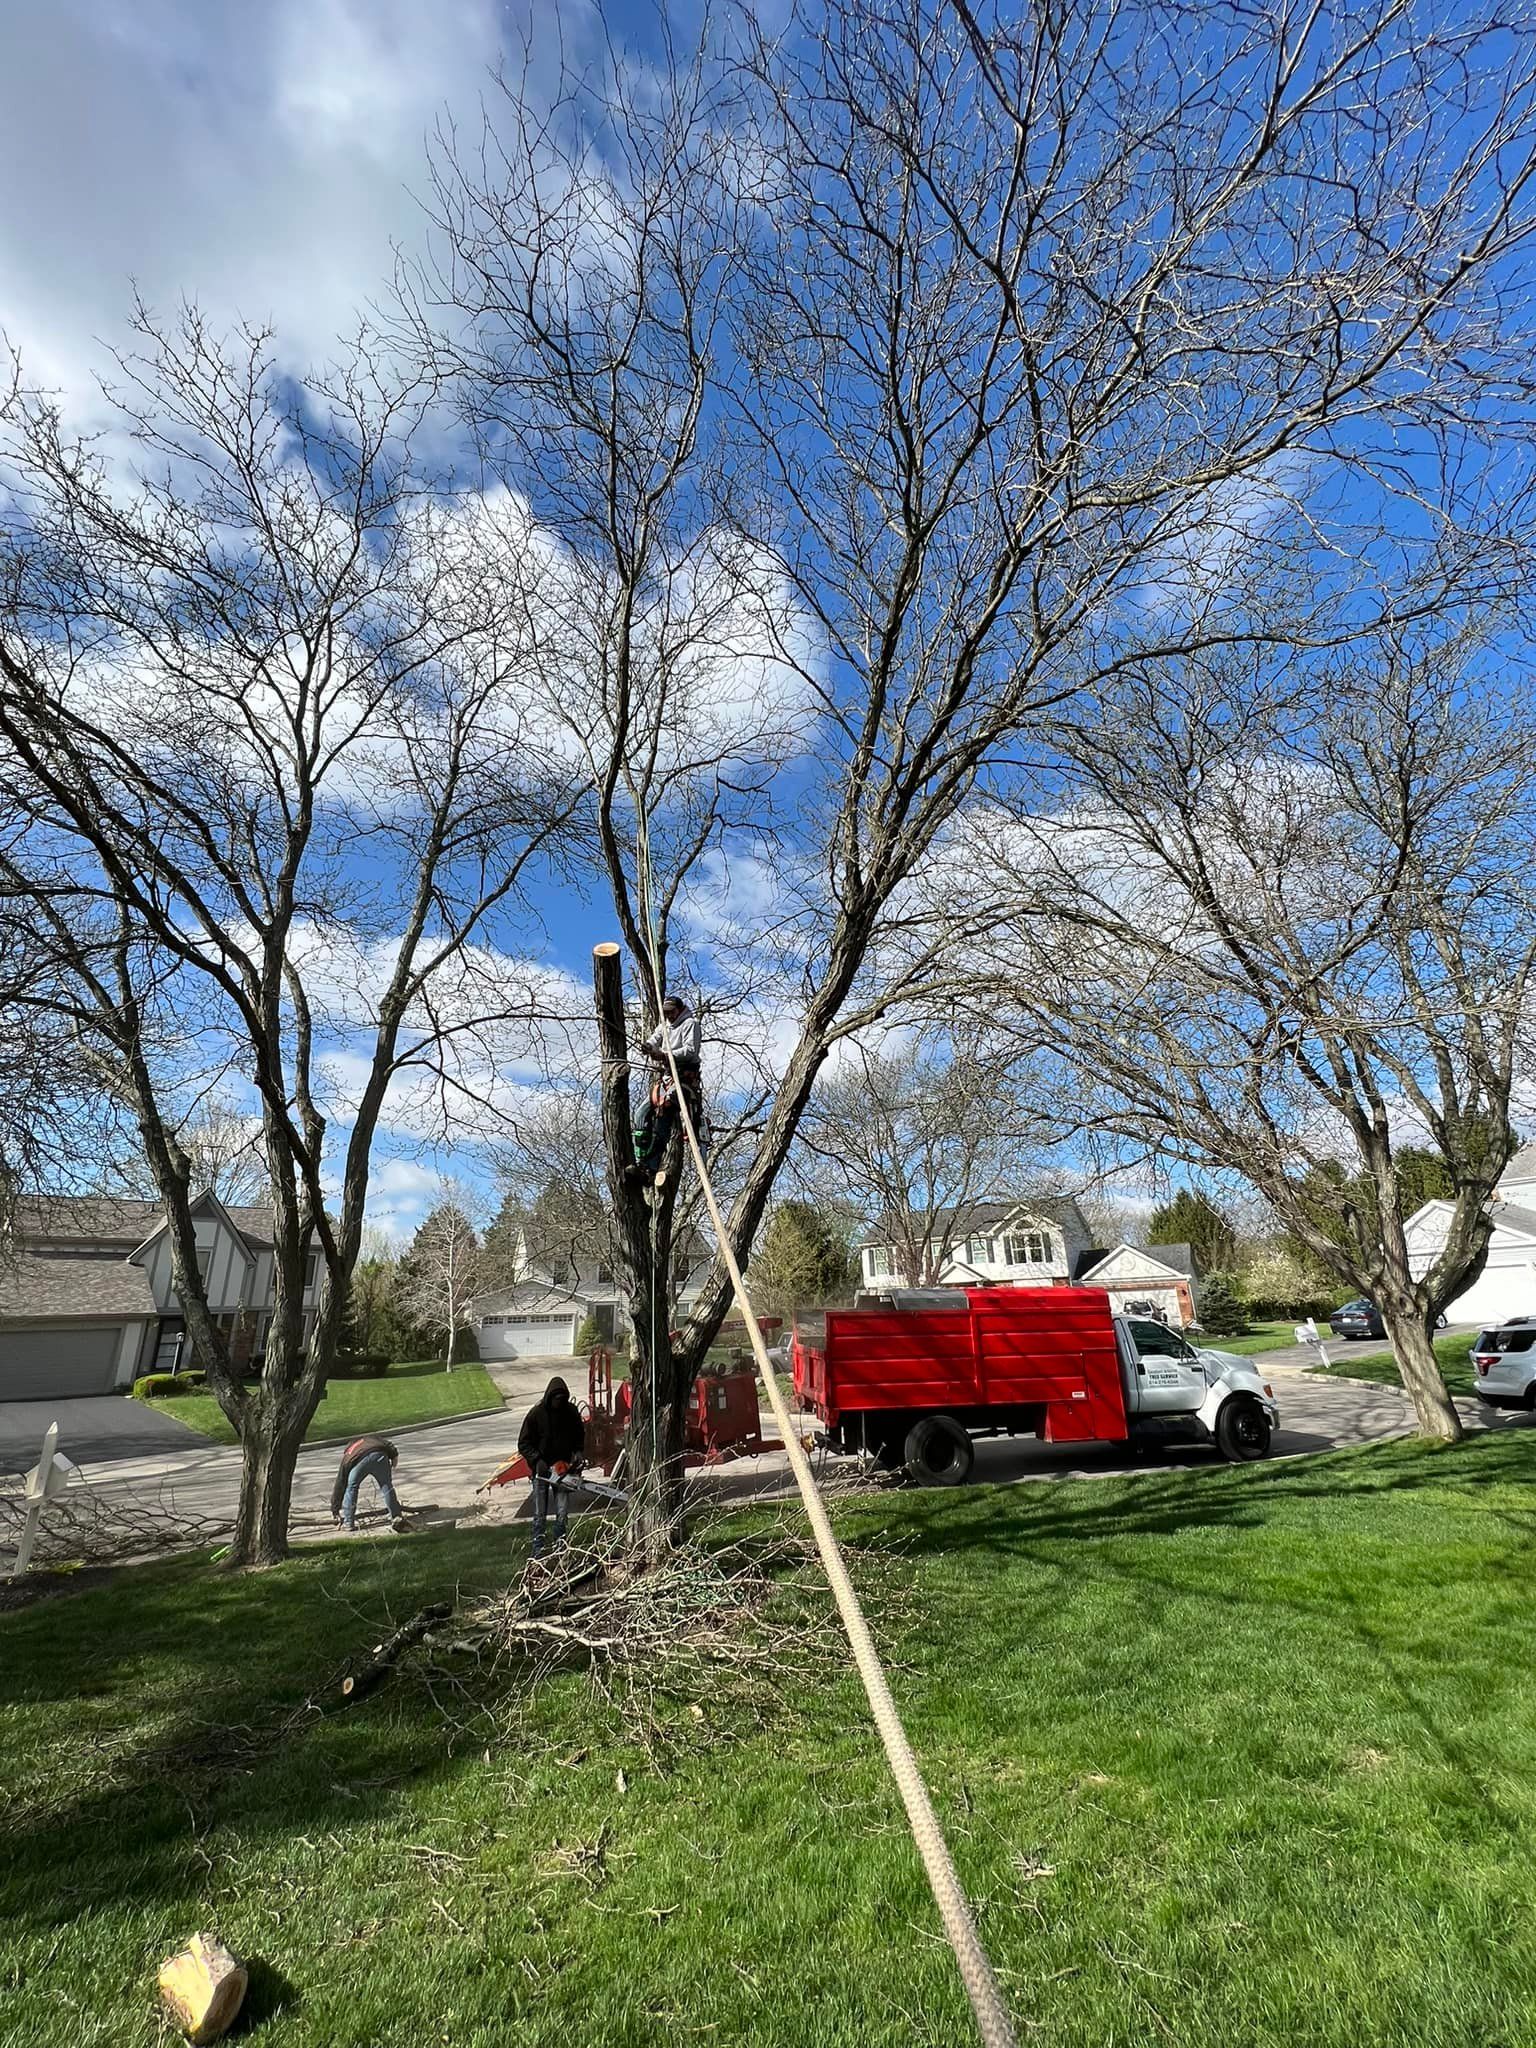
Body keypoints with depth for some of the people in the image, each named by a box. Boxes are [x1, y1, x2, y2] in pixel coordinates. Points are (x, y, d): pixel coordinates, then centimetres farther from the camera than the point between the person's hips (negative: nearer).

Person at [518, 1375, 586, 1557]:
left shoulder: (571, 1412, -3)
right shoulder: (536, 1414, -13)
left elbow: (580, 1435, 14)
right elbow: (523, 1444, -9)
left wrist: (578, 1452, -3)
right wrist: (537, 1461, -20)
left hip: (562, 1468, 3)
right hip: (541, 1469, -2)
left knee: (562, 1512, 4)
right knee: (540, 1514, 2)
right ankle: (538, 1550, 11)